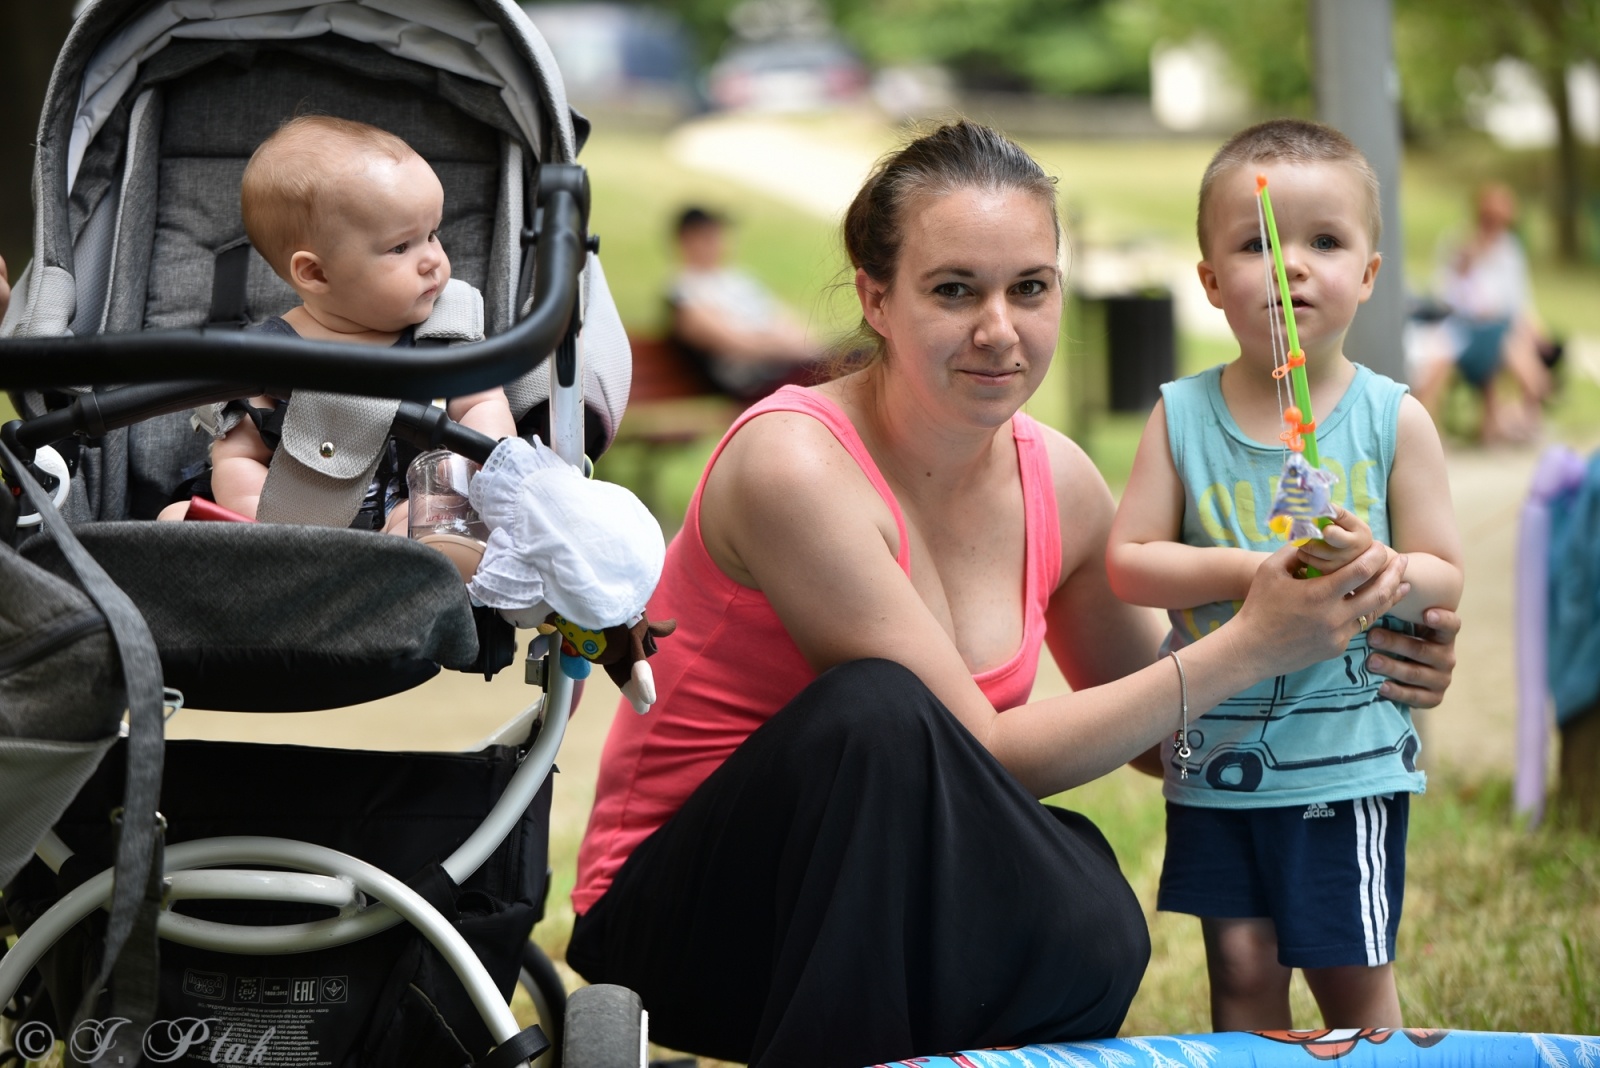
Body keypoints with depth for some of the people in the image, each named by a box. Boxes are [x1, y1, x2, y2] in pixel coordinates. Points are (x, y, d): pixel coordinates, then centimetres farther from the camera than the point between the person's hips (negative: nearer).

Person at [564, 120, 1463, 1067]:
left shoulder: (1056, 482, 1)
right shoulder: (795, 465, -20)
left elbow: (1157, 732, 16)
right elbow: (984, 755, -20)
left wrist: (1350, 670, -1)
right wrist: (1245, 648, -22)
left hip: (903, 911, 5)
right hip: (677, 917, -4)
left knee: (1086, 925, -30)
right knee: (879, 708, -34)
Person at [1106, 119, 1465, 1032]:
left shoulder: (1394, 420, -2)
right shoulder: (1183, 415, 1)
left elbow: (1444, 579, -2)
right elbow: (1128, 563, -2)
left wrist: (1376, 566, -23)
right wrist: (1243, 570, -15)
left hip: (1349, 749, -1)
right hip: (1218, 748, 1)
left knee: (1354, 975, 2)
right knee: (1242, 965, 5)